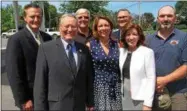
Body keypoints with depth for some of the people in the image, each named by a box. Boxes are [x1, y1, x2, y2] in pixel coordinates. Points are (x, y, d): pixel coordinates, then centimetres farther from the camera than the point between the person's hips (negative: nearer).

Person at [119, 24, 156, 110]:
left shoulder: (147, 52, -10)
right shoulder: (121, 51, 4)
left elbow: (151, 78, -12)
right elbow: (119, 74, 8)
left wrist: (148, 103, -14)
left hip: (139, 99, -4)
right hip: (123, 97, 4)